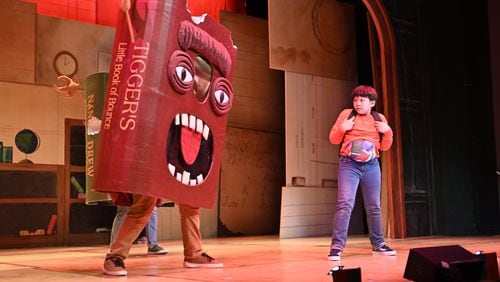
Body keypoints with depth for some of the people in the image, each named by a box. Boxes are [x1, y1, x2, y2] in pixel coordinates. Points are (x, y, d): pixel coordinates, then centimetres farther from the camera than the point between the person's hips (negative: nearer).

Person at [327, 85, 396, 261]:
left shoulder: (379, 118, 10)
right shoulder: (346, 114, 2)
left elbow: (385, 147, 13)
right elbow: (333, 139, 4)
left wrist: (387, 131, -4)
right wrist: (342, 128, -14)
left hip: (371, 166, 3)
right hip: (349, 164, -3)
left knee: (374, 206, 11)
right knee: (345, 204, -16)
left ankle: (378, 244, 24)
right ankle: (337, 246, -15)